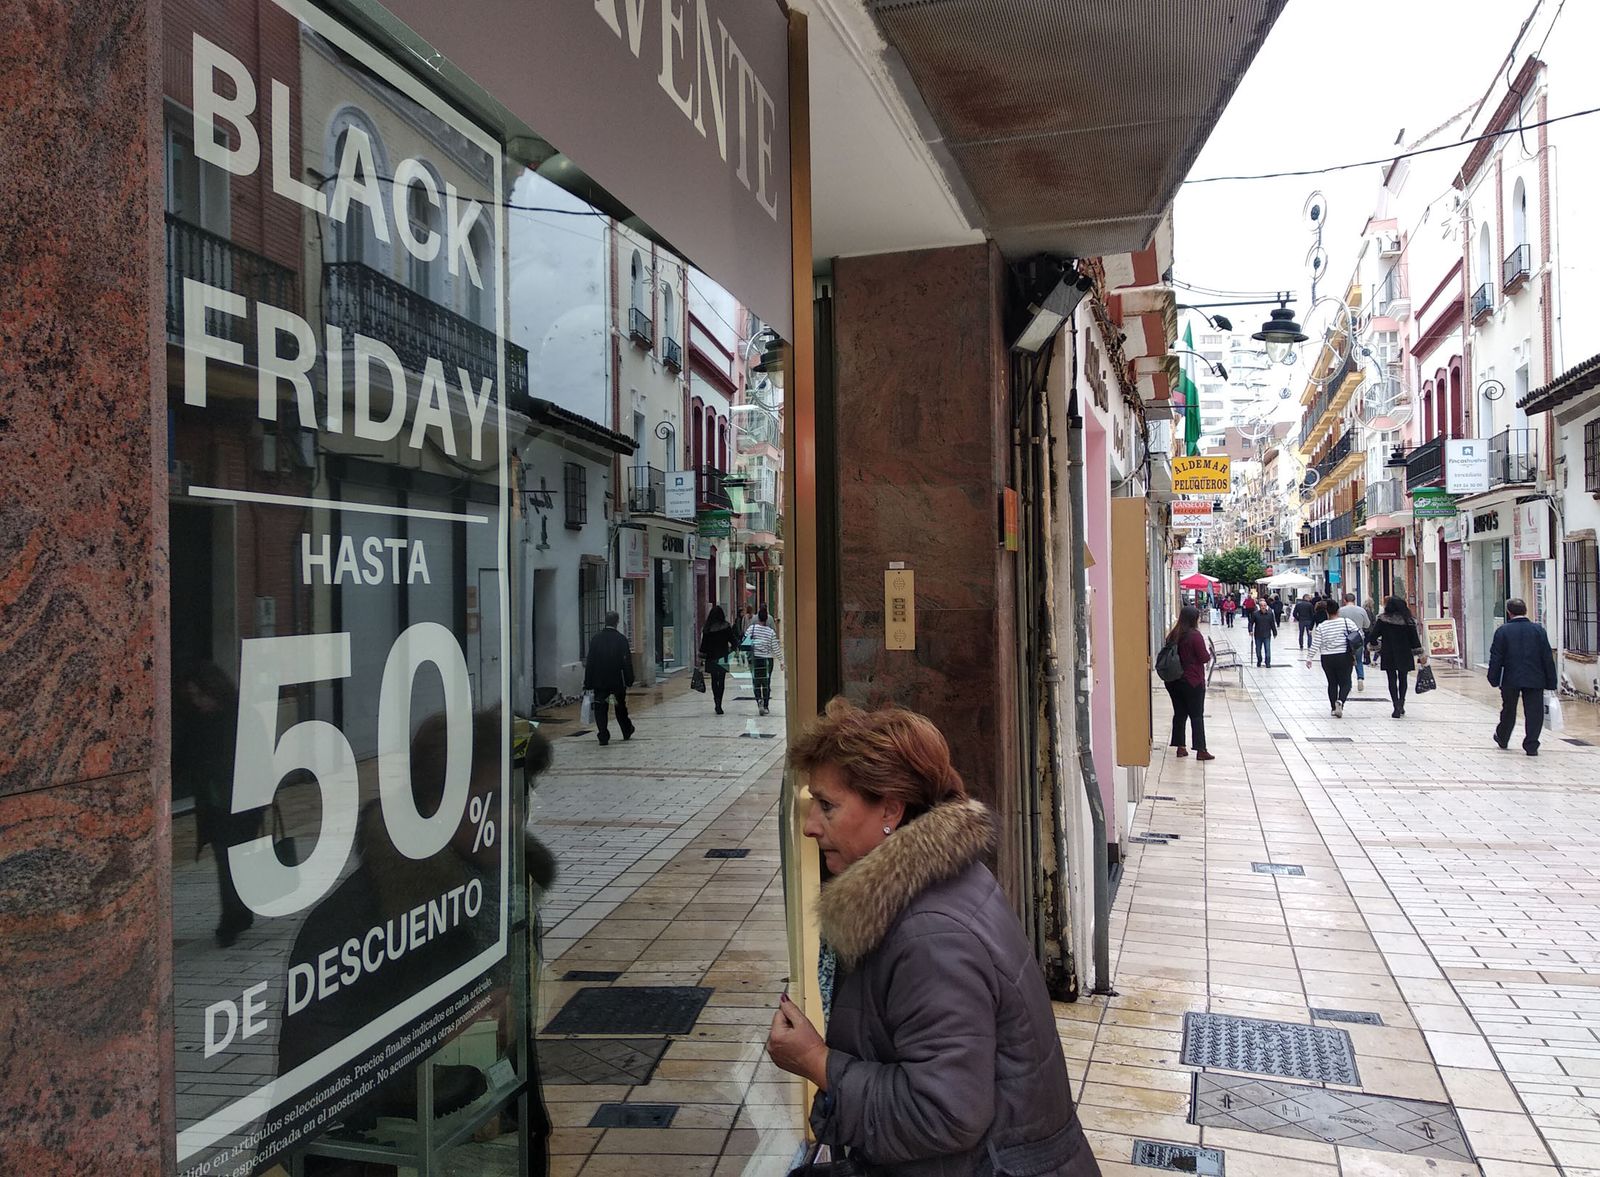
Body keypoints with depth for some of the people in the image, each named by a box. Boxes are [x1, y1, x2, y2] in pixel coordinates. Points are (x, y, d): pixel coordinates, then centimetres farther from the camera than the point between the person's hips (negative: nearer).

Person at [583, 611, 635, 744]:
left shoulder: (597, 638, -3)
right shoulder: (621, 639, -8)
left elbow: (590, 662, -1)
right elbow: (627, 661, -7)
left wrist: (588, 683, 3)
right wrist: (629, 680, 1)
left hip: (599, 681, 0)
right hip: (617, 680, 0)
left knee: (600, 709, 4)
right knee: (621, 707, 16)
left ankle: (603, 737, -4)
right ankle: (627, 732, 30)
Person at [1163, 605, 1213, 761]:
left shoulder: (1173, 635, 5)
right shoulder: (1195, 635, -15)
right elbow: (1204, 658, -12)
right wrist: (1209, 654, 7)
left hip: (1174, 681, 6)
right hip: (1193, 682, -6)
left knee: (1179, 713, 12)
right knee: (1197, 715, 0)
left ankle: (1180, 747, 15)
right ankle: (1200, 750, 1)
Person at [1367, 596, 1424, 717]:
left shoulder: (1383, 619, -8)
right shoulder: (1409, 621, -4)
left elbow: (1372, 636, -8)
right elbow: (1415, 639, -3)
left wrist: (1376, 646, 10)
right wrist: (1420, 654, 2)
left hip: (1388, 655, -2)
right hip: (1405, 655, 2)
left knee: (1392, 679, 4)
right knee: (1403, 679, 16)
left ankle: (1396, 705, -5)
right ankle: (1401, 704, 14)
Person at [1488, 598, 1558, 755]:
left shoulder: (1503, 631, -6)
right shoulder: (1539, 630, -2)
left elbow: (1496, 657, -5)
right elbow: (1548, 657, -1)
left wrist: (1494, 679, 3)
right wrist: (1550, 682, 4)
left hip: (1510, 679, 0)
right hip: (1535, 680, 0)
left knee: (1508, 711, 16)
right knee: (1534, 713, 4)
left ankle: (1502, 738, 33)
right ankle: (1531, 745, 2)